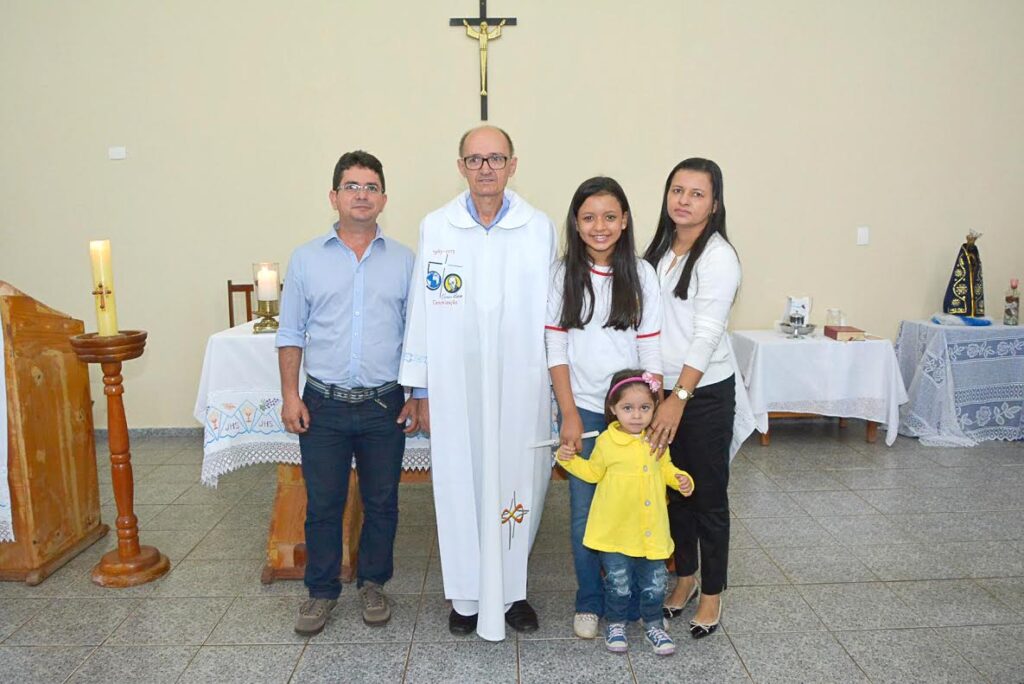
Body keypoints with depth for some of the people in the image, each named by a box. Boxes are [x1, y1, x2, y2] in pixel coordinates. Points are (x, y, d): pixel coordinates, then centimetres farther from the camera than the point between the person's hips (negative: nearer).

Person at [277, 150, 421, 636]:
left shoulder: (403, 260, 4)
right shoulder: (306, 259, 3)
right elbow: (291, 334, 5)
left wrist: (416, 396, 0)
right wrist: (290, 394, -2)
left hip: (385, 406, 1)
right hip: (324, 405, 0)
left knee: (381, 502, 12)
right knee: (322, 504, 9)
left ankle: (372, 583, 31)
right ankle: (321, 590, 27)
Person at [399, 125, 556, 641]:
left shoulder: (540, 229, 2)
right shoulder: (435, 228, 1)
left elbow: (554, 312, 5)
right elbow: (422, 312, 2)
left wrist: (557, 384, 5)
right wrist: (422, 392, 2)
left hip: (522, 388, 0)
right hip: (456, 389, 0)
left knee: (518, 487, 8)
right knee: (461, 488, 8)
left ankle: (511, 590, 29)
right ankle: (467, 594, 27)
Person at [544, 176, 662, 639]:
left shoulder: (641, 274, -1)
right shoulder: (563, 275, 0)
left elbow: (652, 352, -1)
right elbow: (556, 351, -1)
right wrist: (569, 415, -6)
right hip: (583, 409, 0)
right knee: (584, 511, 4)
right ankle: (590, 602, 22)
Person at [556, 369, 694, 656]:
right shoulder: (606, 442, -10)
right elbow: (593, 472, 3)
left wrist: (681, 479, -4)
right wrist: (569, 459, -12)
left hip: (651, 529, 3)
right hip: (615, 528, -3)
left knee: (655, 580, 12)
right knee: (618, 581, 8)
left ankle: (653, 624, 34)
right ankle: (616, 623, 31)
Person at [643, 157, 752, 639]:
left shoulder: (717, 257, -13)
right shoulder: (659, 250, 9)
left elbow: (707, 334, -20)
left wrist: (679, 398, -25)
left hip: (705, 392, -6)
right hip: (662, 387, 6)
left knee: (709, 495, 6)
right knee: (674, 489, 16)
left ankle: (712, 592, 22)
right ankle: (684, 575, 34)